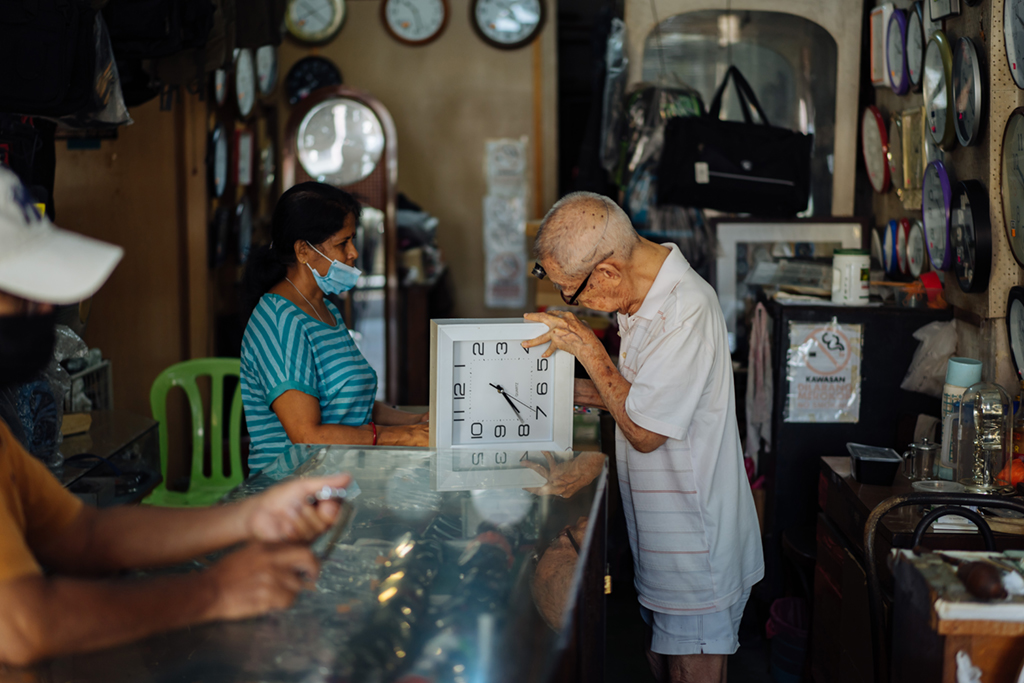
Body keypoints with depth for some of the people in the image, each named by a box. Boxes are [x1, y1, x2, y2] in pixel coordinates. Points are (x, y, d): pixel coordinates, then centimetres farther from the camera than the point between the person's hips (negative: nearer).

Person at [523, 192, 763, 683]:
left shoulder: (686, 311, -26)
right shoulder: (649, 296, 5)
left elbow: (644, 432, -22)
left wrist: (588, 349, -16)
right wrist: (571, 391, 6)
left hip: (696, 548, -9)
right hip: (663, 540, 9)